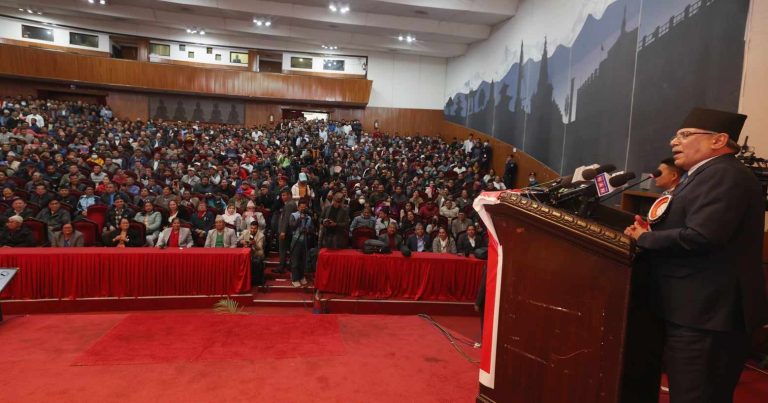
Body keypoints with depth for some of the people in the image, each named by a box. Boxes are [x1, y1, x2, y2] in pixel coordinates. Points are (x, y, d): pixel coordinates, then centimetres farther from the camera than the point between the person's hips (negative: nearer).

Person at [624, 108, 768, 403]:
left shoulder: (724, 175, -17)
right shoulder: (708, 176, 18)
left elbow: (699, 238, -28)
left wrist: (644, 239, -13)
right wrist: (652, 232, 0)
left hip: (706, 314, -11)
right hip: (701, 311, 11)